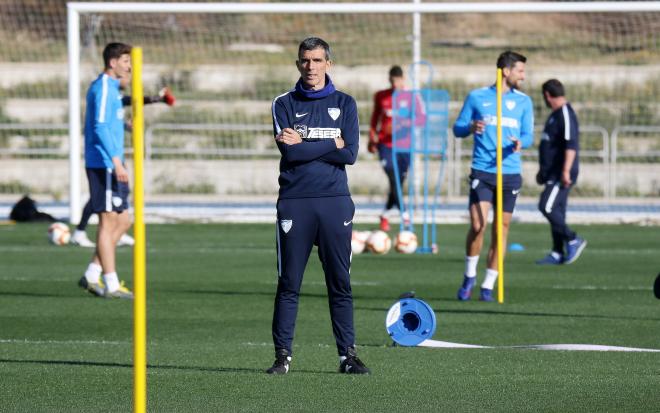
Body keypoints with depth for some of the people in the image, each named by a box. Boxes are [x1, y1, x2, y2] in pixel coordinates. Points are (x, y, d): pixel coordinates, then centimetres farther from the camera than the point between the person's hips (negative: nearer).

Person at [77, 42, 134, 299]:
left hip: (110, 166, 10)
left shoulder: (111, 88, 19)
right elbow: (100, 126, -21)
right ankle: (111, 285, -3)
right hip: (104, 165, -10)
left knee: (122, 221, 10)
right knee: (109, 222, -6)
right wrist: (116, 162, -26)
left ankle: (92, 276, 11)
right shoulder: (103, 88, -12)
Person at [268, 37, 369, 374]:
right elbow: (289, 152, -8)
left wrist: (305, 144, -5)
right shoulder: (284, 104, 7)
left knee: (340, 283, 2)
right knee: (288, 283, -1)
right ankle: (282, 355, 3)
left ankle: (347, 353, 6)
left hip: (335, 201, 1)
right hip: (294, 203, -1)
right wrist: (330, 145, -5)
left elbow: (350, 153, -4)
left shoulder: (344, 104, 10)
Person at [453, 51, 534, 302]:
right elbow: (458, 128, 8)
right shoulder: (477, 97, 5)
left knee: (501, 229, 2)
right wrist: (471, 127, -15)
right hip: (482, 171, -2)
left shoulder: (523, 101, 11)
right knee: (477, 225, -14)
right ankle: (469, 276, 7)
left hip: (510, 173, 2)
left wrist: (520, 143, -14)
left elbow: (528, 135, 10)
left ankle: (488, 285, 11)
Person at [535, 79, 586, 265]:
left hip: (561, 175, -10)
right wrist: (543, 171, 32)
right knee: (555, 211, 8)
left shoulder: (565, 114, -14)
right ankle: (557, 254, 9)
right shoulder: (555, 115, 19)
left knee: (547, 207, -16)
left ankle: (573, 240, -8)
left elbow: (571, 145, -23)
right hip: (553, 173, 10)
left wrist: (566, 171, -29)